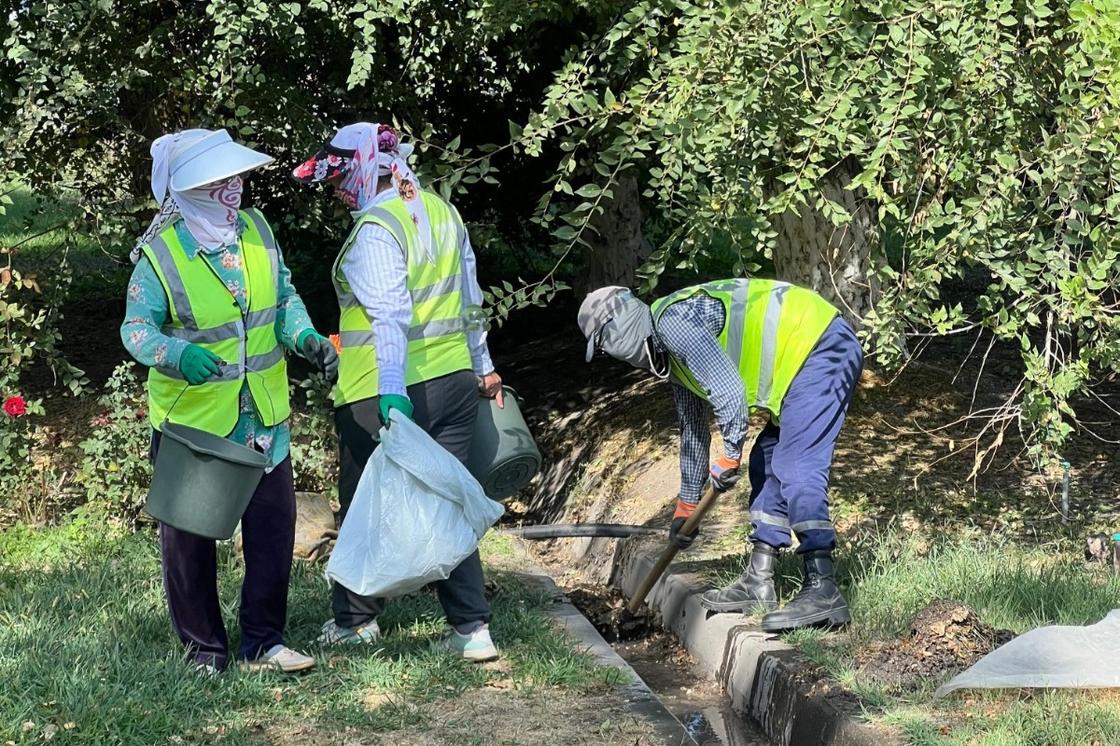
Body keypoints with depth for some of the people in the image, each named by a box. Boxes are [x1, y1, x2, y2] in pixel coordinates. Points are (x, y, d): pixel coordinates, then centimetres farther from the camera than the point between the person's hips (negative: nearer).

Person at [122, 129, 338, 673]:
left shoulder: (256, 230, 0)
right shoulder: (160, 255, -15)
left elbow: (284, 297, 10)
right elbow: (136, 328, -13)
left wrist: (305, 337, -9)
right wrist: (178, 353, -33)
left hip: (262, 417, 5)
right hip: (191, 421, -4)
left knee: (273, 527, 6)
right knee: (190, 538, 6)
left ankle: (263, 643, 19)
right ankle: (205, 649, 21)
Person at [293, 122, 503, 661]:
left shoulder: (375, 230, -15)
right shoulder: (440, 211, 10)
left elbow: (390, 315, -27)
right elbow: (469, 298, 18)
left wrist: (393, 392, -34)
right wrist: (483, 366, 28)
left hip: (383, 395, -7)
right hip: (455, 381, 7)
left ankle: (355, 619, 25)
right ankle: (472, 629, 3)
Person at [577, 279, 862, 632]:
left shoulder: (673, 322, -14)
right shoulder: (671, 355, 19)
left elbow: (728, 390, -21)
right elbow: (693, 429, 29)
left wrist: (730, 455, -8)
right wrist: (686, 506, 33)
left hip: (820, 348, -11)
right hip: (804, 360, 11)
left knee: (796, 470, -17)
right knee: (767, 466, 12)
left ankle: (822, 591, -20)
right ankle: (759, 583, 15)